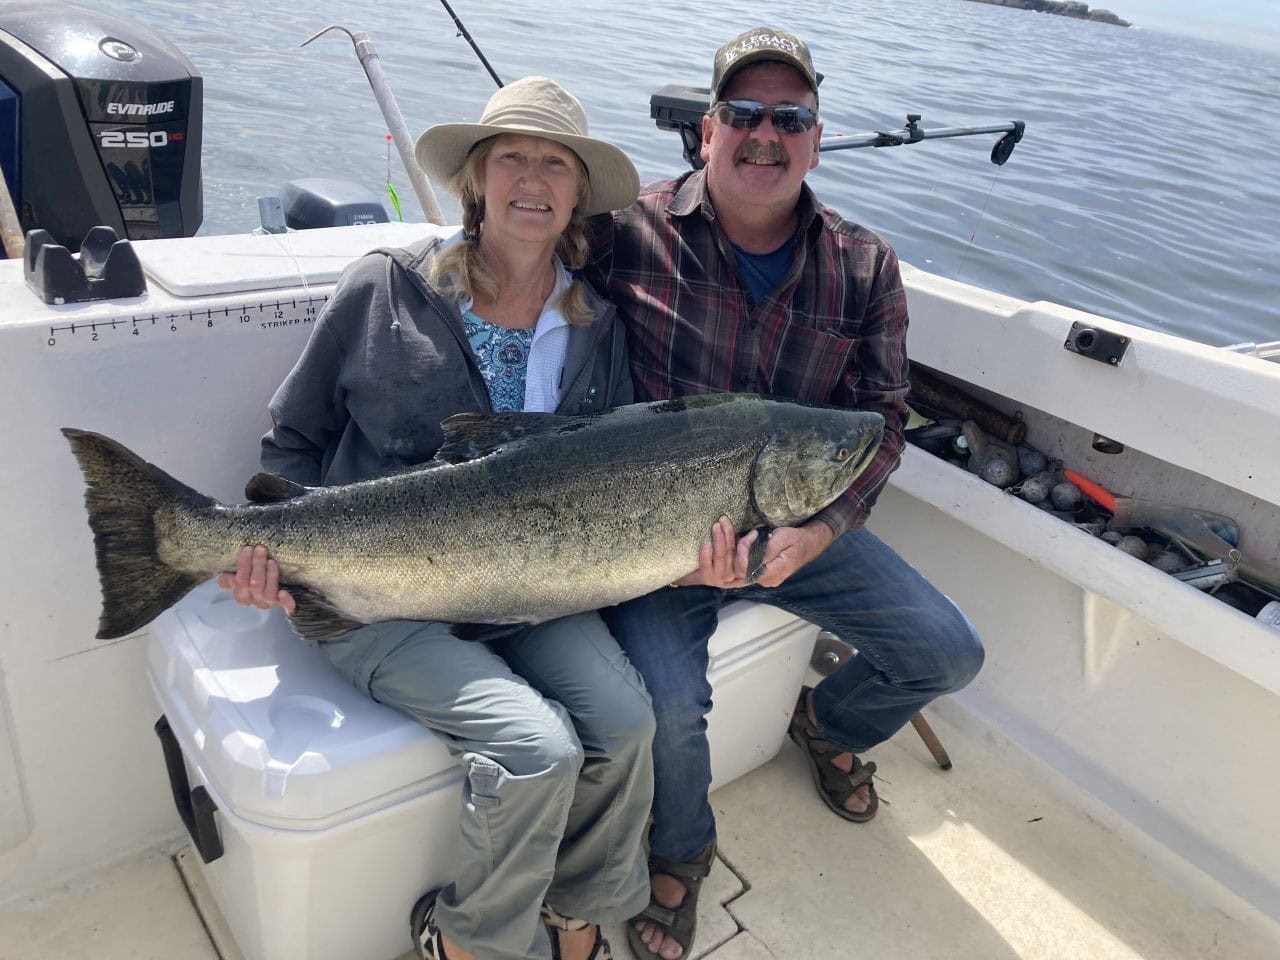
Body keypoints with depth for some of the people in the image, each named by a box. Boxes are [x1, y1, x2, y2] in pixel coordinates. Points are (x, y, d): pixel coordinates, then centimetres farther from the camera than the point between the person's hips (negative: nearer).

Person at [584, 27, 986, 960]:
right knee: (669, 701, -26)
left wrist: (822, 528, -15)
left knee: (948, 654, 1)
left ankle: (831, 725, 37)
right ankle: (679, 857, 12)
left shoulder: (865, 266, 1)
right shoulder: (631, 234, -10)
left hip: (801, 518, 4)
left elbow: (882, 416, 2)